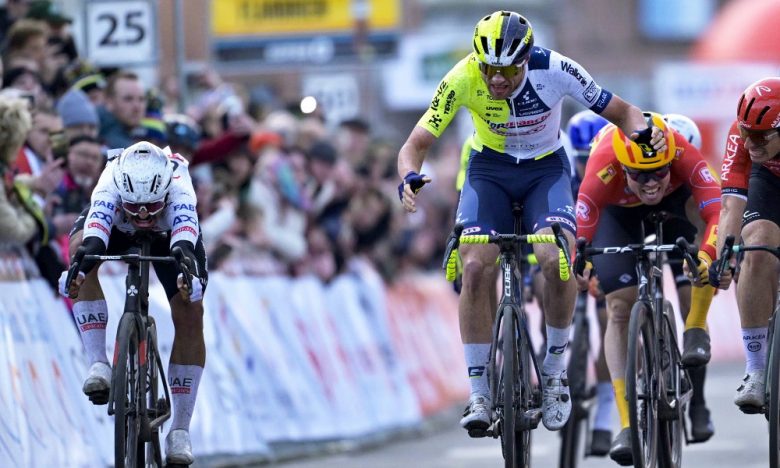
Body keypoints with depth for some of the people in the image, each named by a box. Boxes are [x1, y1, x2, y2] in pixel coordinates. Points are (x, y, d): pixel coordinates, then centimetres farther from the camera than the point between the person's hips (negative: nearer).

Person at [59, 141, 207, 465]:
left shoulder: (177, 186, -42)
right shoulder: (110, 185, -41)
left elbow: (185, 232, -58)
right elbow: (95, 232, -57)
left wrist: (188, 272, -78)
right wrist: (79, 265, -77)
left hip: (170, 233, 0)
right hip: (116, 229, 0)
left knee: (190, 311, -18)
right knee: (80, 245, -35)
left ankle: (180, 429, -10)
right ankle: (98, 364, -32)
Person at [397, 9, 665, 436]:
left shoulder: (555, 70, -26)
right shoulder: (463, 79, -25)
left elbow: (620, 112, -14)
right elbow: (416, 145, -21)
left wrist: (642, 130, -36)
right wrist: (410, 178, -44)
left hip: (546, 168, -1)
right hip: (489, 169, 1)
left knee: (556, 260, -27)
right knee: (475, 268, -21)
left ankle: (554, 369, -3)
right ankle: (479, 393, -9)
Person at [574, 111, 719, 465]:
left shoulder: (684, 155, -40)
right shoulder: (603, 171, -41)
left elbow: (716, 212, -48)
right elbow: (580, 235, -40)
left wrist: (708, 256, -64)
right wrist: (579, 267, -58)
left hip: (675, 199, 1)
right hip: (617, 209, -1)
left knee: (700, 263, -31)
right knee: (620, 307, -12)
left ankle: (696, 330, -3)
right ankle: (627, 422, -8)